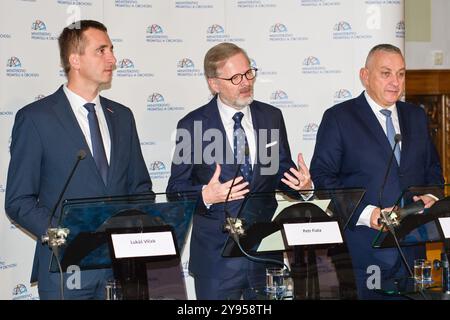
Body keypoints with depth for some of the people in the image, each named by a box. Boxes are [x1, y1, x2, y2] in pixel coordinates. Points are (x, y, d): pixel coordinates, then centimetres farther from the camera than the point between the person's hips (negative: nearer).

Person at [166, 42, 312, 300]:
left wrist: (302, 184, -12)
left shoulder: (272, 117, 5)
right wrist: (205, 195, -24)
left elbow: (282, 173, 10)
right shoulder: (192, 126, -5)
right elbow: (176, 189, -4)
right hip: (216, 256, -3)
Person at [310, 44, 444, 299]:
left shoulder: (416, 116, 15)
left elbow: (433, 168, 21)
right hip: (363, 247, -4)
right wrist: (368, 214, -18)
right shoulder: (338, 117, -2)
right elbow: (322, 177, -8)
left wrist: (431, 196, -2)